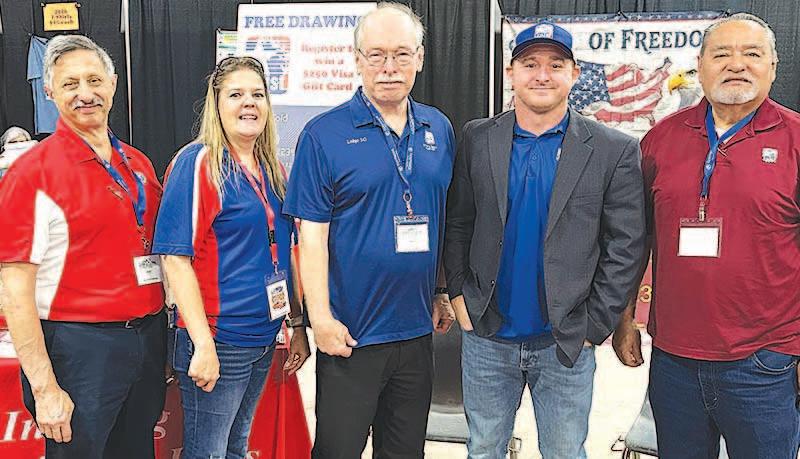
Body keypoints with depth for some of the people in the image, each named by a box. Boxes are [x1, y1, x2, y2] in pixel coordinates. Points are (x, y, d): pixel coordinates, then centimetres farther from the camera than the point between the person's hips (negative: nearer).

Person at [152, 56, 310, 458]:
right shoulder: (198, 162, -12)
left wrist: (297, 324, 15)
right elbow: (176, 258, -17)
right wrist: (203, 344, -21)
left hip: (265, 335, 7)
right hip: (218, 339, -7)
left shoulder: (272, 169, 9)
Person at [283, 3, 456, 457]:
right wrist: (321, 318, -15)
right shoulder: (324, 134, -9)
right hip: (349, 334, -4)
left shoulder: (439, 129, 6)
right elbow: (312, 234, -11)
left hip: (417, 330, 5)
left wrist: (443, 292, 13)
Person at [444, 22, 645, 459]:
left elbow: (625, 247, -5)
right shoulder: (477, 139, 1)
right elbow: (457, 224, 6)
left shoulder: (614, 151, -5)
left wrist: (594, 325, -7)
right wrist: (460, 296, 0)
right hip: (486, 338, 2)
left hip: (567, 345, -1)